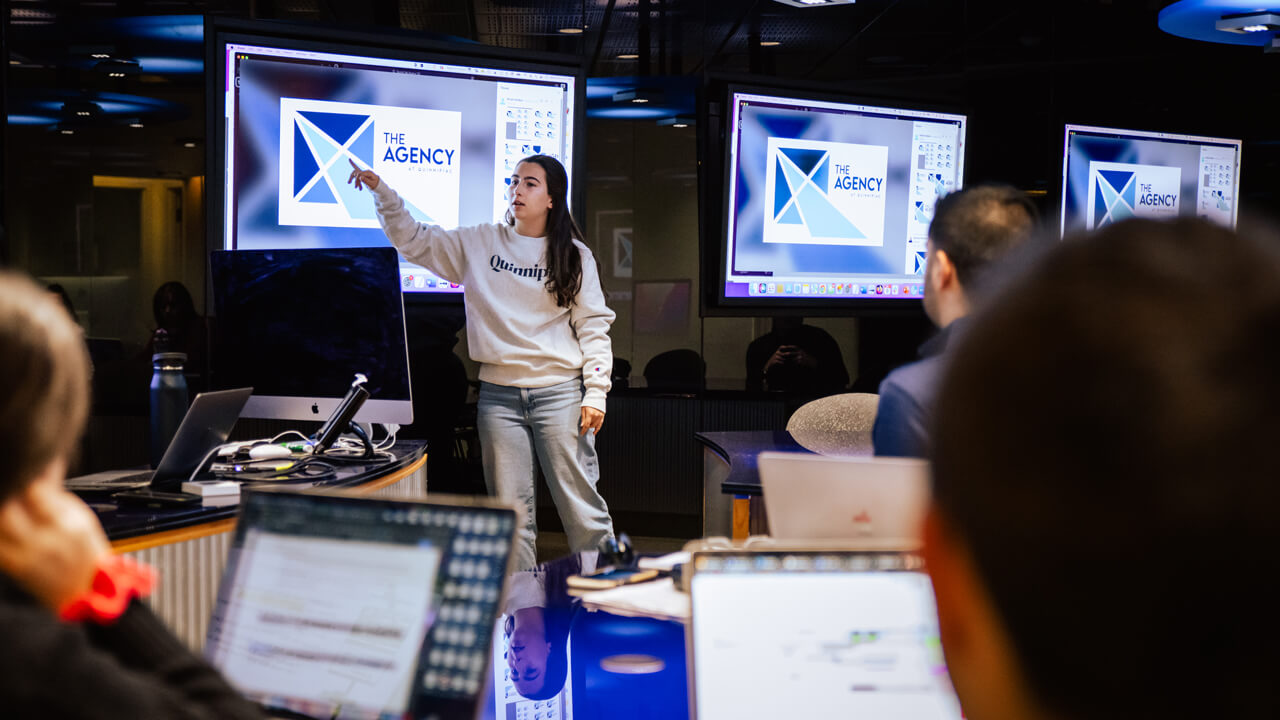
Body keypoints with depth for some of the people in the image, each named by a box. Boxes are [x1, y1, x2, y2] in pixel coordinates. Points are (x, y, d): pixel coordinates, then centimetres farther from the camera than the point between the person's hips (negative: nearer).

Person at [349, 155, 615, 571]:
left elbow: (593, 325, 3)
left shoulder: (574, 256, 5)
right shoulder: (479, 245, 10)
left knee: (580, 504, -2)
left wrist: (596, 392, -4)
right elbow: (413, 240, 10)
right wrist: (380, 191, -2)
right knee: (510, 510, 5)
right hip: (499, 393, 2)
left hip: (560, 391, -2)